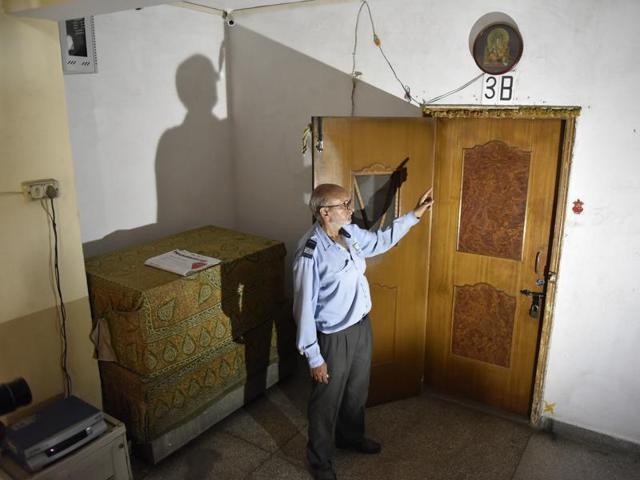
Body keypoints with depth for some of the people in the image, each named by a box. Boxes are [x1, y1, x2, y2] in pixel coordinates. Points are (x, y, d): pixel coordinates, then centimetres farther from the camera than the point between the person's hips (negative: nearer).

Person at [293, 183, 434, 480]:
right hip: (334, 337, -8)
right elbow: (305, 307, -22)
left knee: (357, 390, 27)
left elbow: (380, 241, 17)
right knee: (327, 402, 13)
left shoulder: (350, 232, -4)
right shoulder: (310, 254, -27)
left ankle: (350, 437, 54)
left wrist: (414, 215, 14)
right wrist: (314, 357, -18)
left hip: (361, 325, 8)